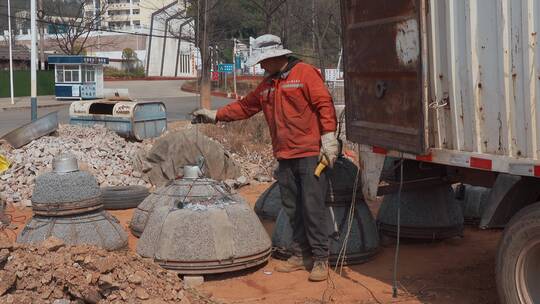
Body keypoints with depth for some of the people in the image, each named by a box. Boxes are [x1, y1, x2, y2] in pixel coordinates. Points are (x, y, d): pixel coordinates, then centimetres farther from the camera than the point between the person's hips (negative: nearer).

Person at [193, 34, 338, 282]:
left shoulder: (305, 73, -6)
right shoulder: (267, 84, 18)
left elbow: (324, 104, -12)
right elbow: (245, 106, 25)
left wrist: (328, 137, -18)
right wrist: (215, 115, 22)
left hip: (310, 153, -7)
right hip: (285, 157, 8)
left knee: (313, 206, -6)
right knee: (293, 209, 10)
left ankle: (320, 259, 0)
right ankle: (301, 254, 19)